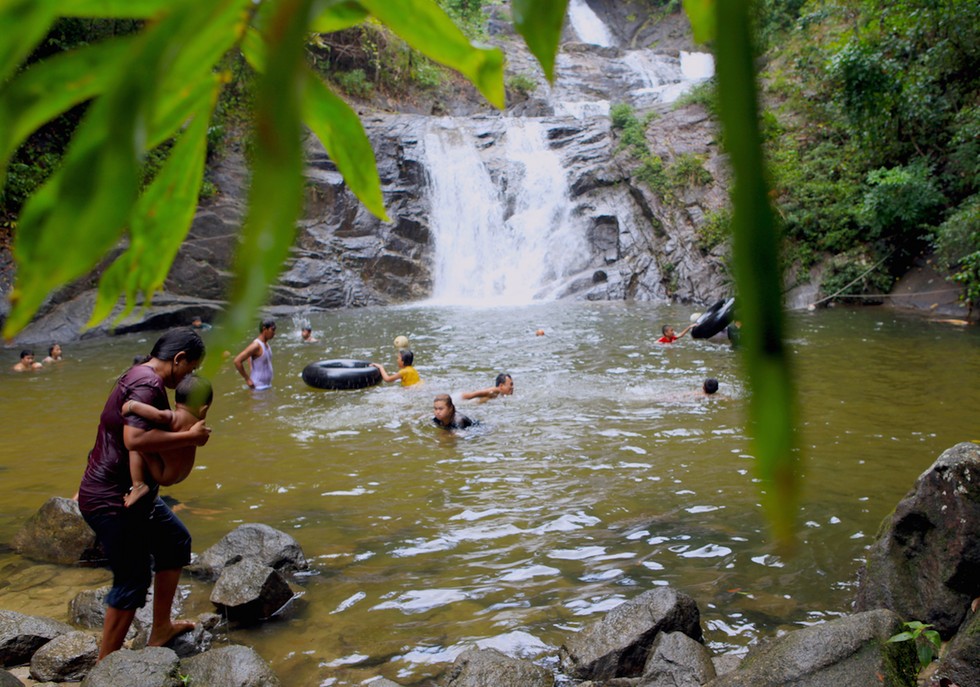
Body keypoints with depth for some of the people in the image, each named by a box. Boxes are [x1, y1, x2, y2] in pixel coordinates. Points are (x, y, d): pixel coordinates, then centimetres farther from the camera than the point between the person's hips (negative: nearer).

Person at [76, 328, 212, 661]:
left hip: (133, 492, 11)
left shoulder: (138, 376, 11)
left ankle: (160, 629, 32)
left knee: (176, 540, 21)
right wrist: (190, 437, -24)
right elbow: (135, 439, -35)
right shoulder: (148, 384, -22)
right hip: (111, 499, -11)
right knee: (133, 580, -1)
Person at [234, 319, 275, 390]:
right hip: (259, 388, -9)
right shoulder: (256, 345, -20)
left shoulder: (266, 344, 7)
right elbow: (237, 361, -25)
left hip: (267, 385, 9)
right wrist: (247, 379, -19)